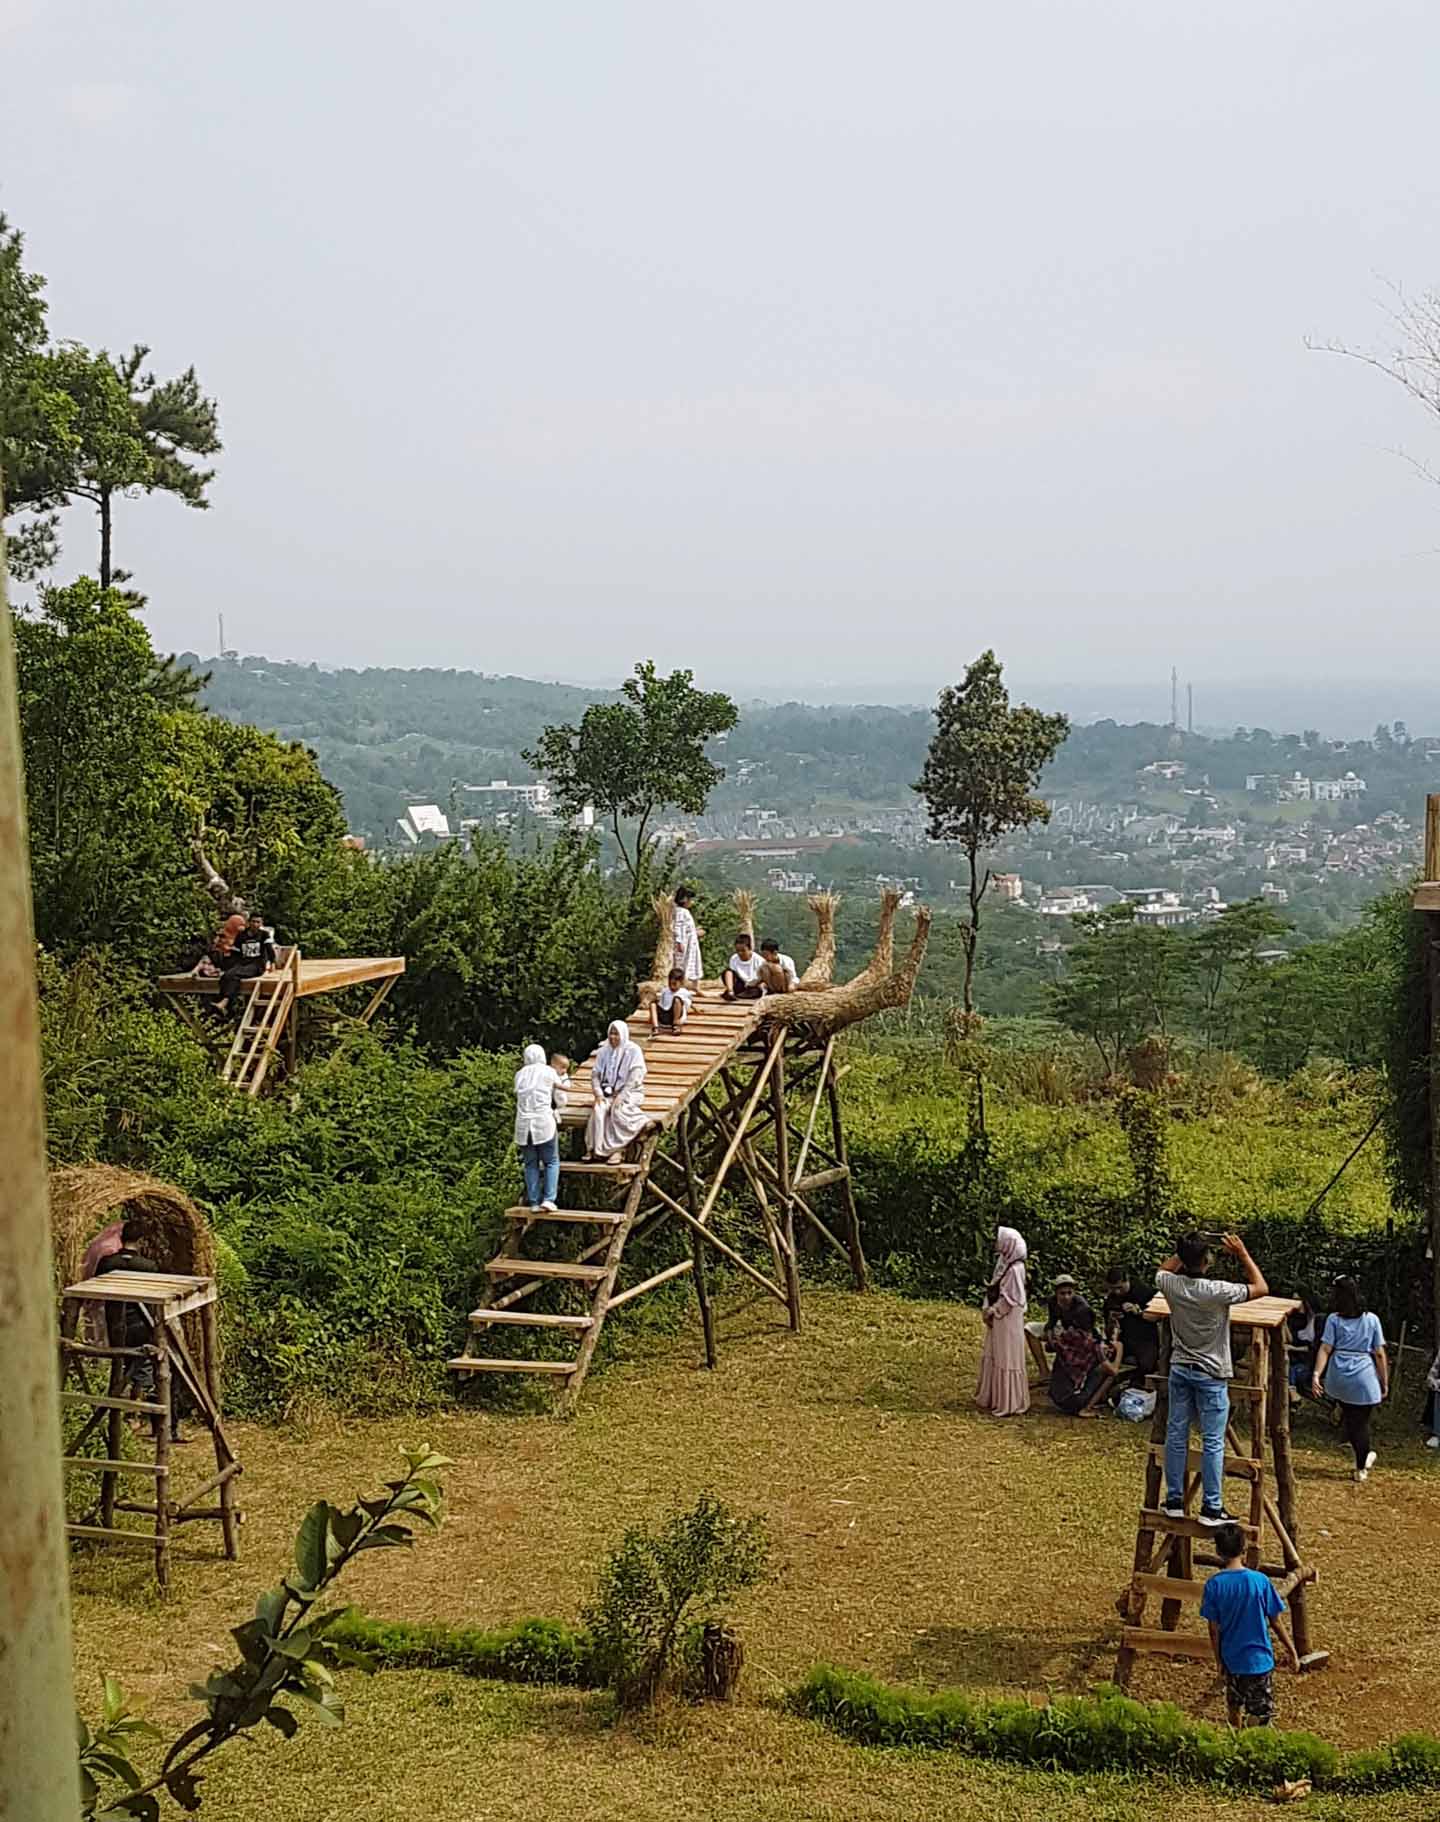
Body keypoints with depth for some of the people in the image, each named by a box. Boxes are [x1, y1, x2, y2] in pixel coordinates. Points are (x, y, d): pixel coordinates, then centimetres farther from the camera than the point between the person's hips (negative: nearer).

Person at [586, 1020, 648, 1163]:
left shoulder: (633, 1051, -5)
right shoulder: (605, 1051, 10)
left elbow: (635, 1078, -12)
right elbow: (595, 1073, 9)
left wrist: (621, 1096, -19)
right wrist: (598, 1093, -7)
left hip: (629, 1092, -4)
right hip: (609, 1091, 4)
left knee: (618, 1111, -34)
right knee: (598, 1109, -28)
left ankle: (616, 1150, -29)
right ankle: (594, 1148, -28)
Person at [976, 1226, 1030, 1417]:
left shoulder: (1015, 1269, -19)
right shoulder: (1002, 1263, 9)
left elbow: (1011, 1298, -20)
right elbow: (992, 1290, 13)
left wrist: (993, 1311, -15)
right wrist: (986, 1309, 3)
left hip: (1009, 1321, -9)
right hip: (997, 1319, 9)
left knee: (1007, 1359, -2)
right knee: (991, 1357, 16)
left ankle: (1010, 1404, 6)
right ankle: (992, 1398, 28)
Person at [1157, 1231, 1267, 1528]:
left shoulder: (1171, 1285, -9)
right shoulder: (1218, 1291, -22)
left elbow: (1163, 1270, 18)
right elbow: (1261, 1287, -8)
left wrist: (1185, 1250, 9)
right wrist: (1242, 1254, -5)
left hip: (1180, 1369, 5)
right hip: (1211, 1375, -5)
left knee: (1176, 1434, 11)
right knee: (1213, 1442, 2)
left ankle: (1174, 1500, 17)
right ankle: (1211, 1508, 5)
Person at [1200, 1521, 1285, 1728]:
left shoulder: (1214, 1584, -12)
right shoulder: (1260, 1581, -17)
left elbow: (1214, 1629, -6)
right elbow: (1275, 1617, -7)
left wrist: (1219, 1660, 8)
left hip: (1231, 1659, 2)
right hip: (1259, 1659, -2)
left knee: (1234, 1706, 24)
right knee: (1261, 1715, 6)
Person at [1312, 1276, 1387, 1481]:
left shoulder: (1334, 1319, 1)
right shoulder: (1371, 1319, 2)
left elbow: (1325, 1349, -8)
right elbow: (1379, 1354, 1)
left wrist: (1317, 1375, -11)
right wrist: (1384, 1381, 8)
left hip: (1338, 1376, 1)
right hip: (1364, 1376, -1)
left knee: (1348, 1414, 22)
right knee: (1361, 1422, 8)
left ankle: (1362, 1455, 16)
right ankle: (1361, 1468, 14)